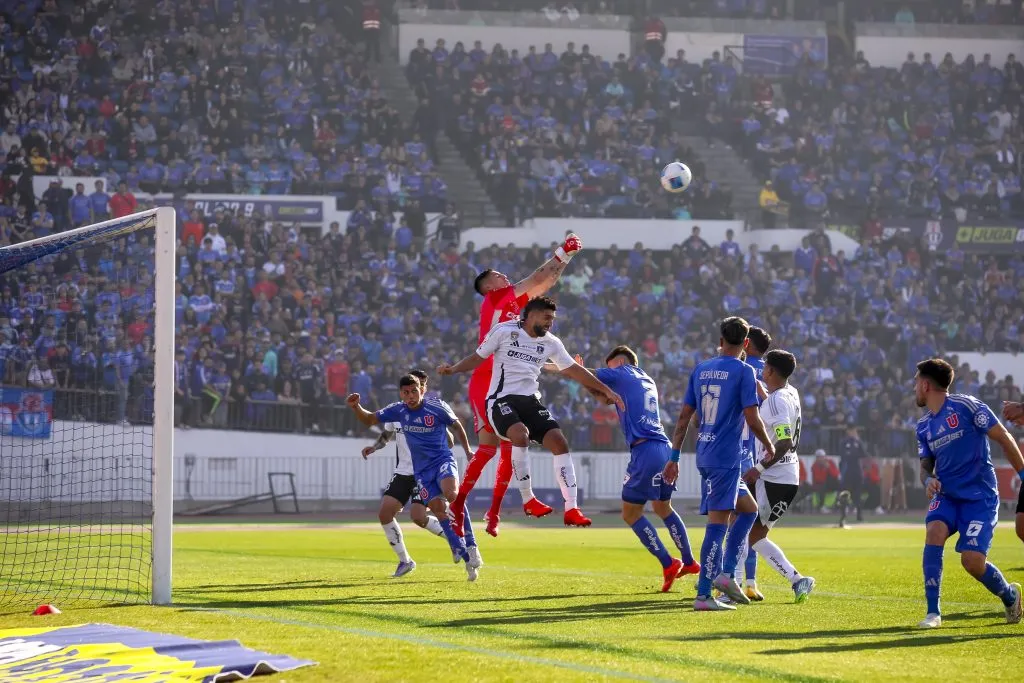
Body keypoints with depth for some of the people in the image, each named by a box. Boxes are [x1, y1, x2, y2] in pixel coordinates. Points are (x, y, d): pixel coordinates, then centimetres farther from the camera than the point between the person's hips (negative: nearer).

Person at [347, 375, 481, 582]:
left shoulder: (437, 407, -7)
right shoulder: (398, 410, 2)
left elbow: (456, 425, 9)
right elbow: (369, 420, 10)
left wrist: (468, 451, 9)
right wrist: (355, 407, -9)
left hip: (443, 460, -3)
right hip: (421, 469, 3)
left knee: (451, 493, -33)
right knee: (439, 509, -9)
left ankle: (470, 546, -23)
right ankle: (466, 557, -3)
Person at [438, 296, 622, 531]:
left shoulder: (551, 343, 11)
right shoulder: (504, 331, -3)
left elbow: (573, 370, 18)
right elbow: (478, 358, 4)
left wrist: (605, 390, 18)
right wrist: (453, 369, -13)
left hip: (530, 400, 5)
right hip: (502, 399, -5)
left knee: (559, 442, -12)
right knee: (520, 434, -33)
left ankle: (571, 509, -9)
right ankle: (528, 500, -21)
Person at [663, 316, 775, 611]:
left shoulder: (701, 370, 12)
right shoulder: (744, 372, -6)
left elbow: (684, 416, 13)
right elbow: (751, 418, -12)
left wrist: (674, 457, 16)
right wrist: (768, 446, 5)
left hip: (705, 455, 7)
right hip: (726, 457, -7)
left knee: (748, 510, 20)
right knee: (717, 522, -8)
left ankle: (725, 574, 10)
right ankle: (703, 594, -11)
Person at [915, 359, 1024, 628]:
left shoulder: (966, 406, -10)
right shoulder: (924, 426, 9)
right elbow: (926, 465, 17)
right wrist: (928, 480, -8)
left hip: (979, 496, -5)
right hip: (946, 495, 5)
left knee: (972, 560, -16)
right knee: (934, 531, -25)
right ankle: (933, 612, -19)